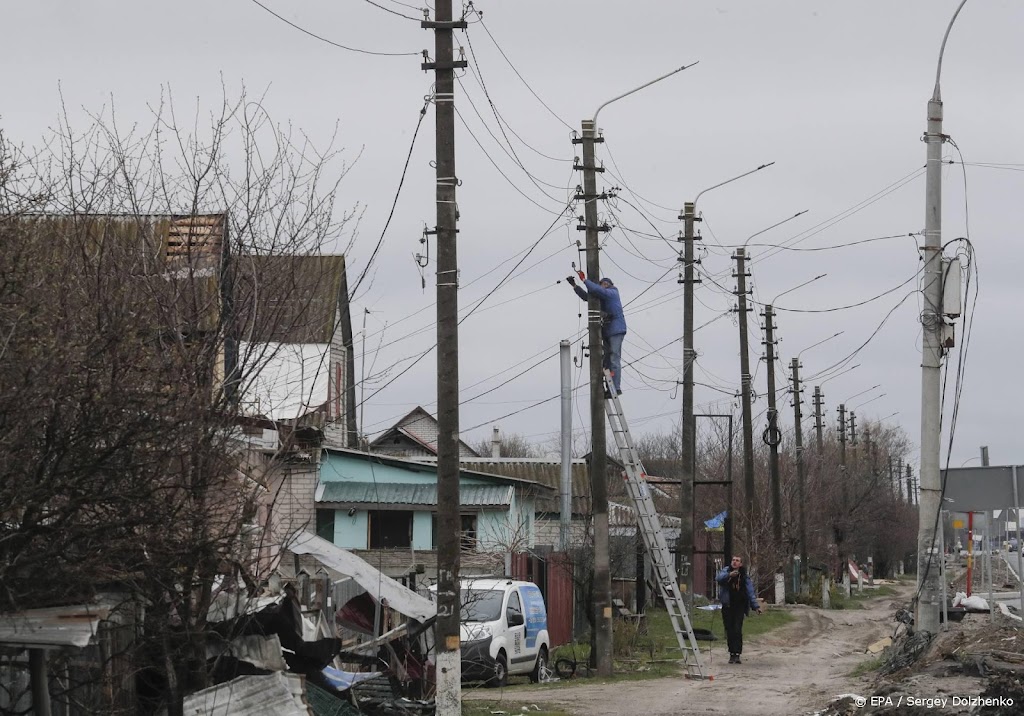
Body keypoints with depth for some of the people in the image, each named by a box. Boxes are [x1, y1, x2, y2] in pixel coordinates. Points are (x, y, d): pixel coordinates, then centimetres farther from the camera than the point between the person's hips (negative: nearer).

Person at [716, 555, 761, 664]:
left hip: (739, 606, -1)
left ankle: (737, 654, -13)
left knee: (737, 630, -11)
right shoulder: (725, 571, 4)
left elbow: (750, 592, 6)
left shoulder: (744, 576, 6)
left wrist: (756, 606, -2)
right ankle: (732, 653, 11)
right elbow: (719, 578, -17)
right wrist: (729, 575, -36)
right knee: (729, 631, 1)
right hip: (727, 606, 1)